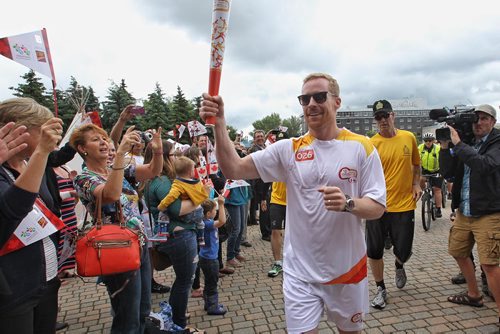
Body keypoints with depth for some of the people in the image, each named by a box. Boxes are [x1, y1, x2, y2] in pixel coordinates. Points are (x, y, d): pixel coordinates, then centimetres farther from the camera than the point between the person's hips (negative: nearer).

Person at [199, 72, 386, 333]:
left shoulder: (362, 147, -7)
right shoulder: (288, 149, -5)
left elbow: (377, 207, -7)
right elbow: (233, 170, -12)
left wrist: (348, 204, -28)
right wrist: (219, 125, -24)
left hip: (348, 268, 1)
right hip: (300, 271, 0)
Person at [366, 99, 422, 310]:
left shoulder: (409, 138, 4)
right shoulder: (371, 144, -7)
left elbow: (416, 164, 18)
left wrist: (416, 184, 5)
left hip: (404, 205, 2)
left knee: (403, 251, 7)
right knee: (374, 251, 6)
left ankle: (399, 266, 45)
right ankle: (381, 289, 29)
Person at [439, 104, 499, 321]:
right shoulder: (466, 143, 9)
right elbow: (447, 172, 4)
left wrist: (457, 144, -23)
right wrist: (445, 146, -7)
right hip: (464, 211, 7)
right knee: (458, 252, 18)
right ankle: (473, 295, 39)